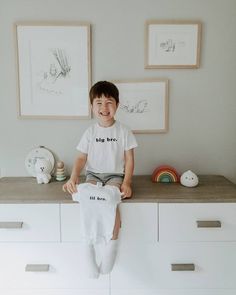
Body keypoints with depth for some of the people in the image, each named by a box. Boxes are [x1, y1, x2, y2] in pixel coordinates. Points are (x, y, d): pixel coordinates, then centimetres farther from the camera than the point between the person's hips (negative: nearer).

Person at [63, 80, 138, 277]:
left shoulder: (123, 131, -2)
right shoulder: (90, 132, 3)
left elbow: (129, 159, 0)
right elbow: (82, 158, 4)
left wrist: (127, 182, -12)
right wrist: (73, 178, -13)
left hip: (115, 175, -2)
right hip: (93, 174, 2)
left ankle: (113, 244, -12)